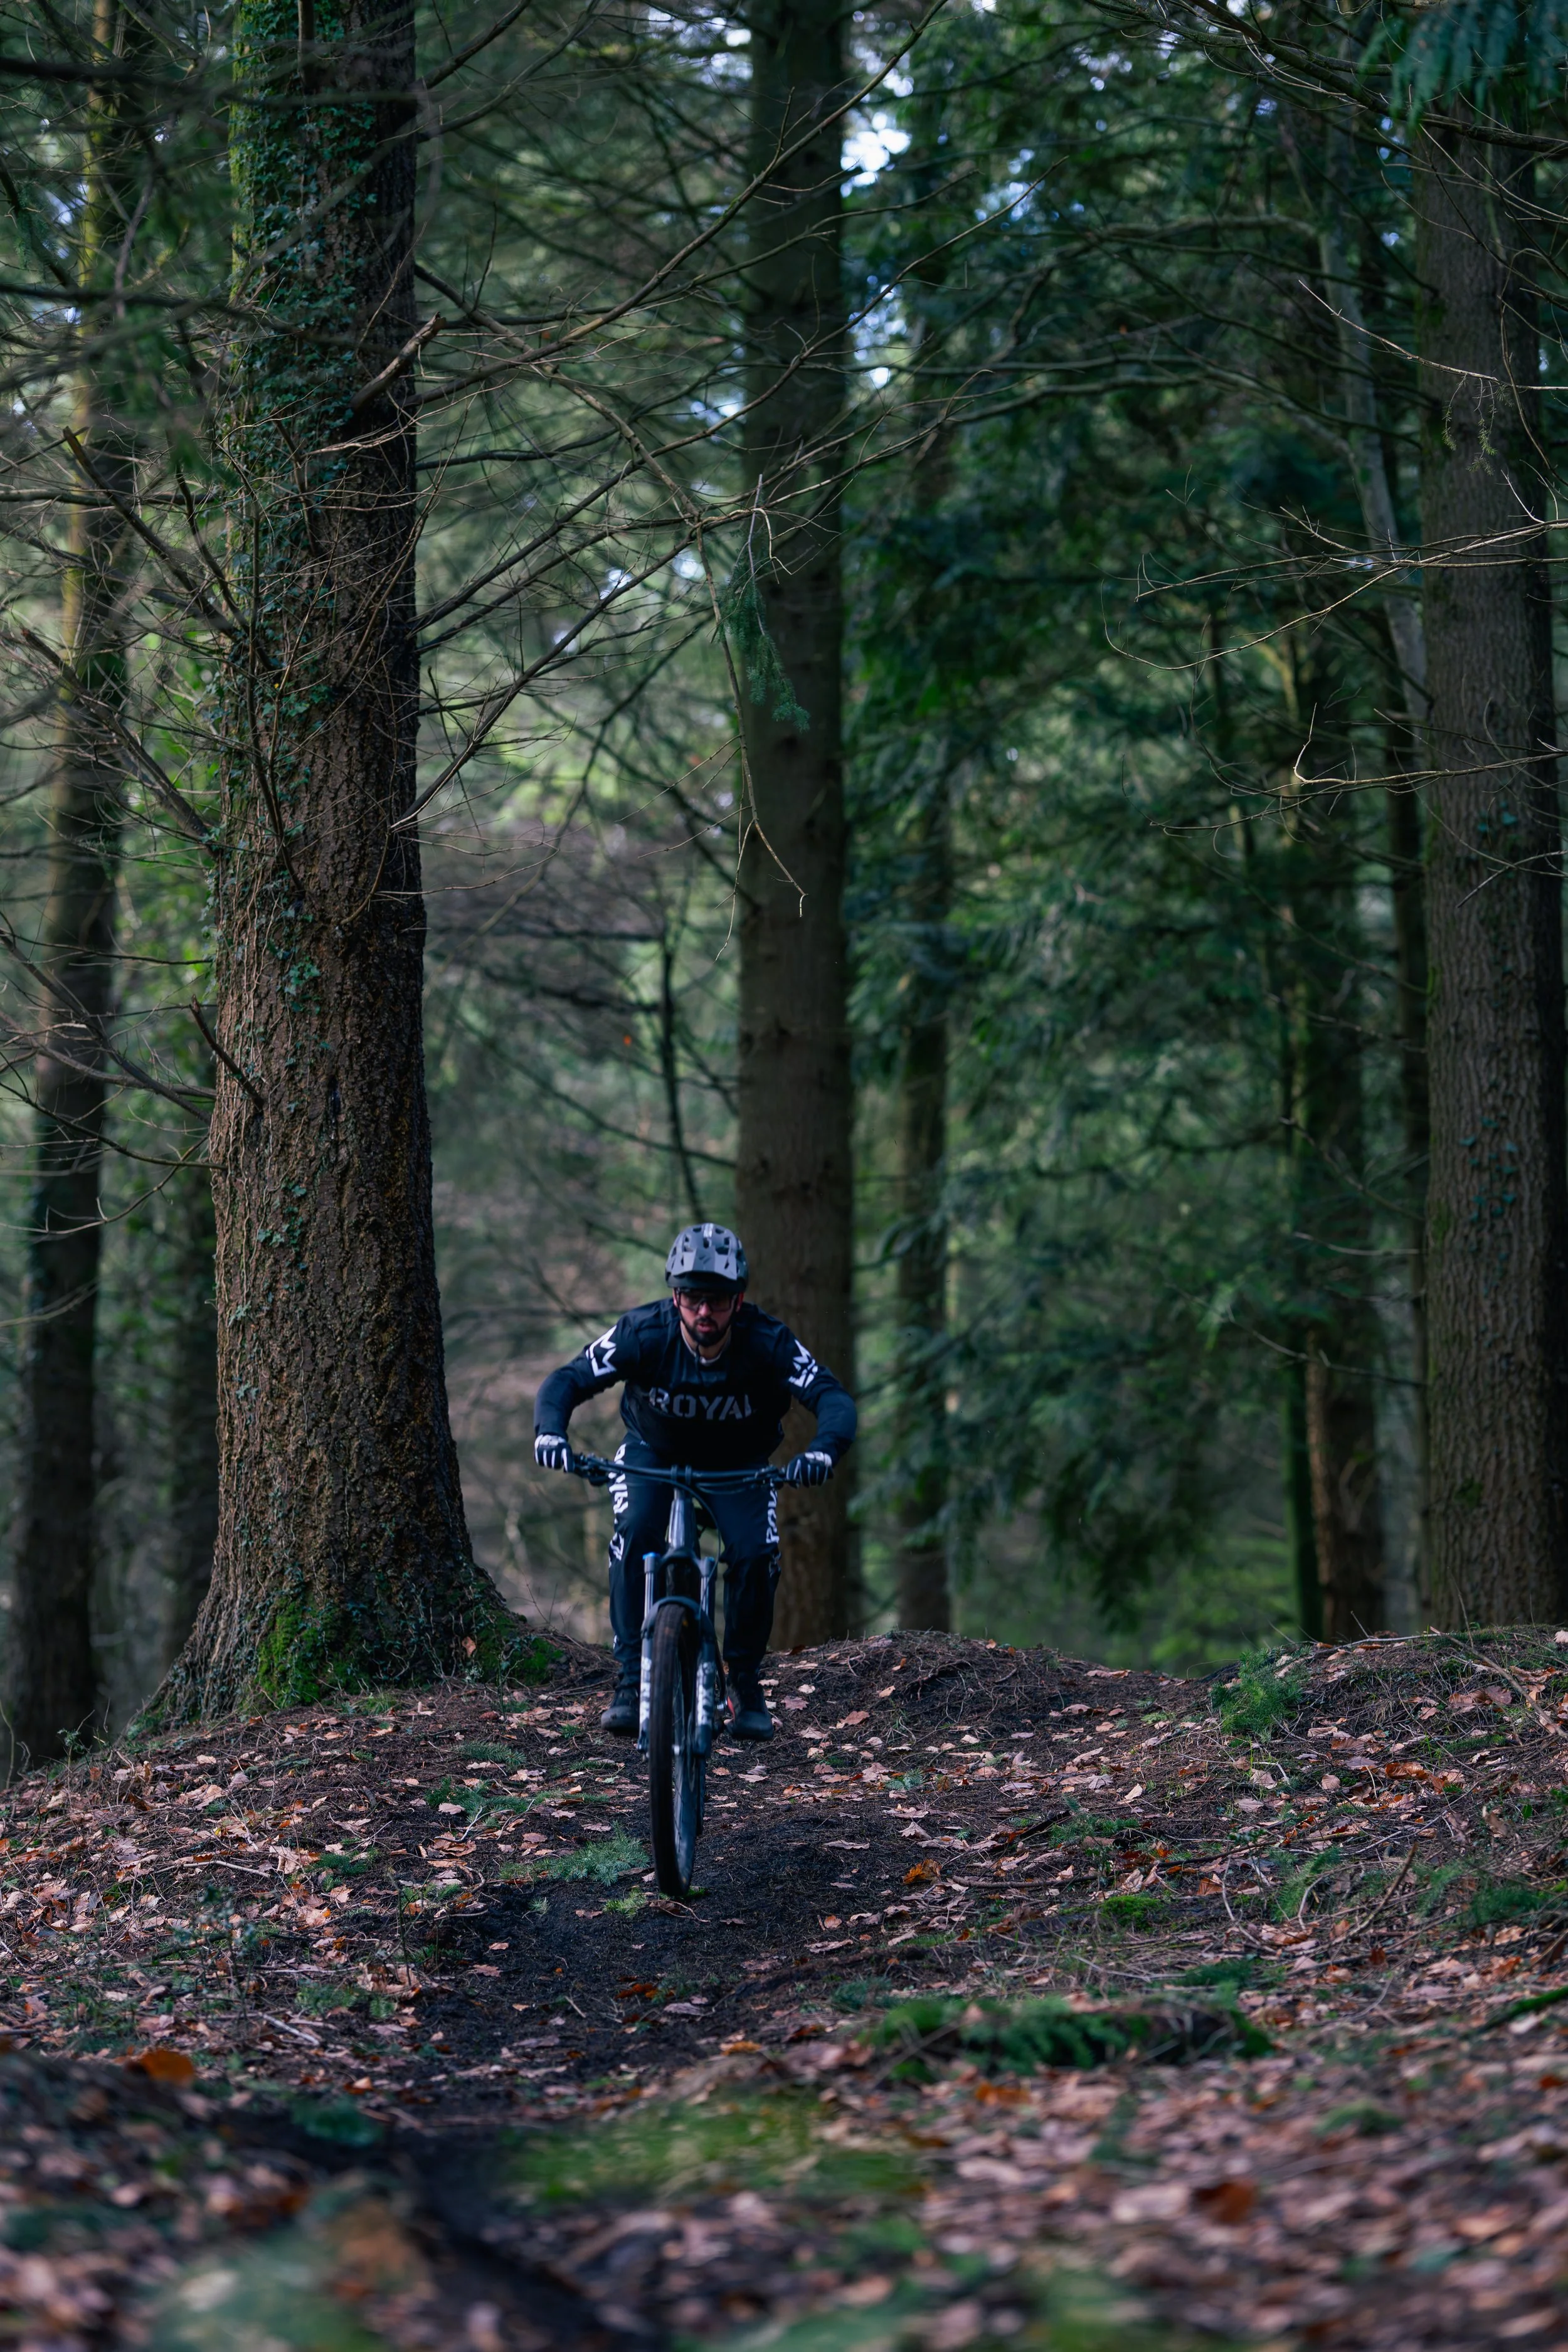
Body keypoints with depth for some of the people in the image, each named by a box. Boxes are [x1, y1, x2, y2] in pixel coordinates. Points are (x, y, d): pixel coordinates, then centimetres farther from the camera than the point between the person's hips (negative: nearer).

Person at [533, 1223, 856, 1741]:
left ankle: (744, 1681, 3)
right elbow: (568, 1380, -32)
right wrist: (550, 1432, -53)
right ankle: (630, 1679, -16)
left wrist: (824, 1450, -60)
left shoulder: (767, 1342, -31)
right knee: (634, 1538, -27)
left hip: (737, 1463, 0)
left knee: (755, 1556, -20)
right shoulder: (644, 1333, -31)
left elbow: (833, 1397, -38)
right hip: (652, 1451, 0)